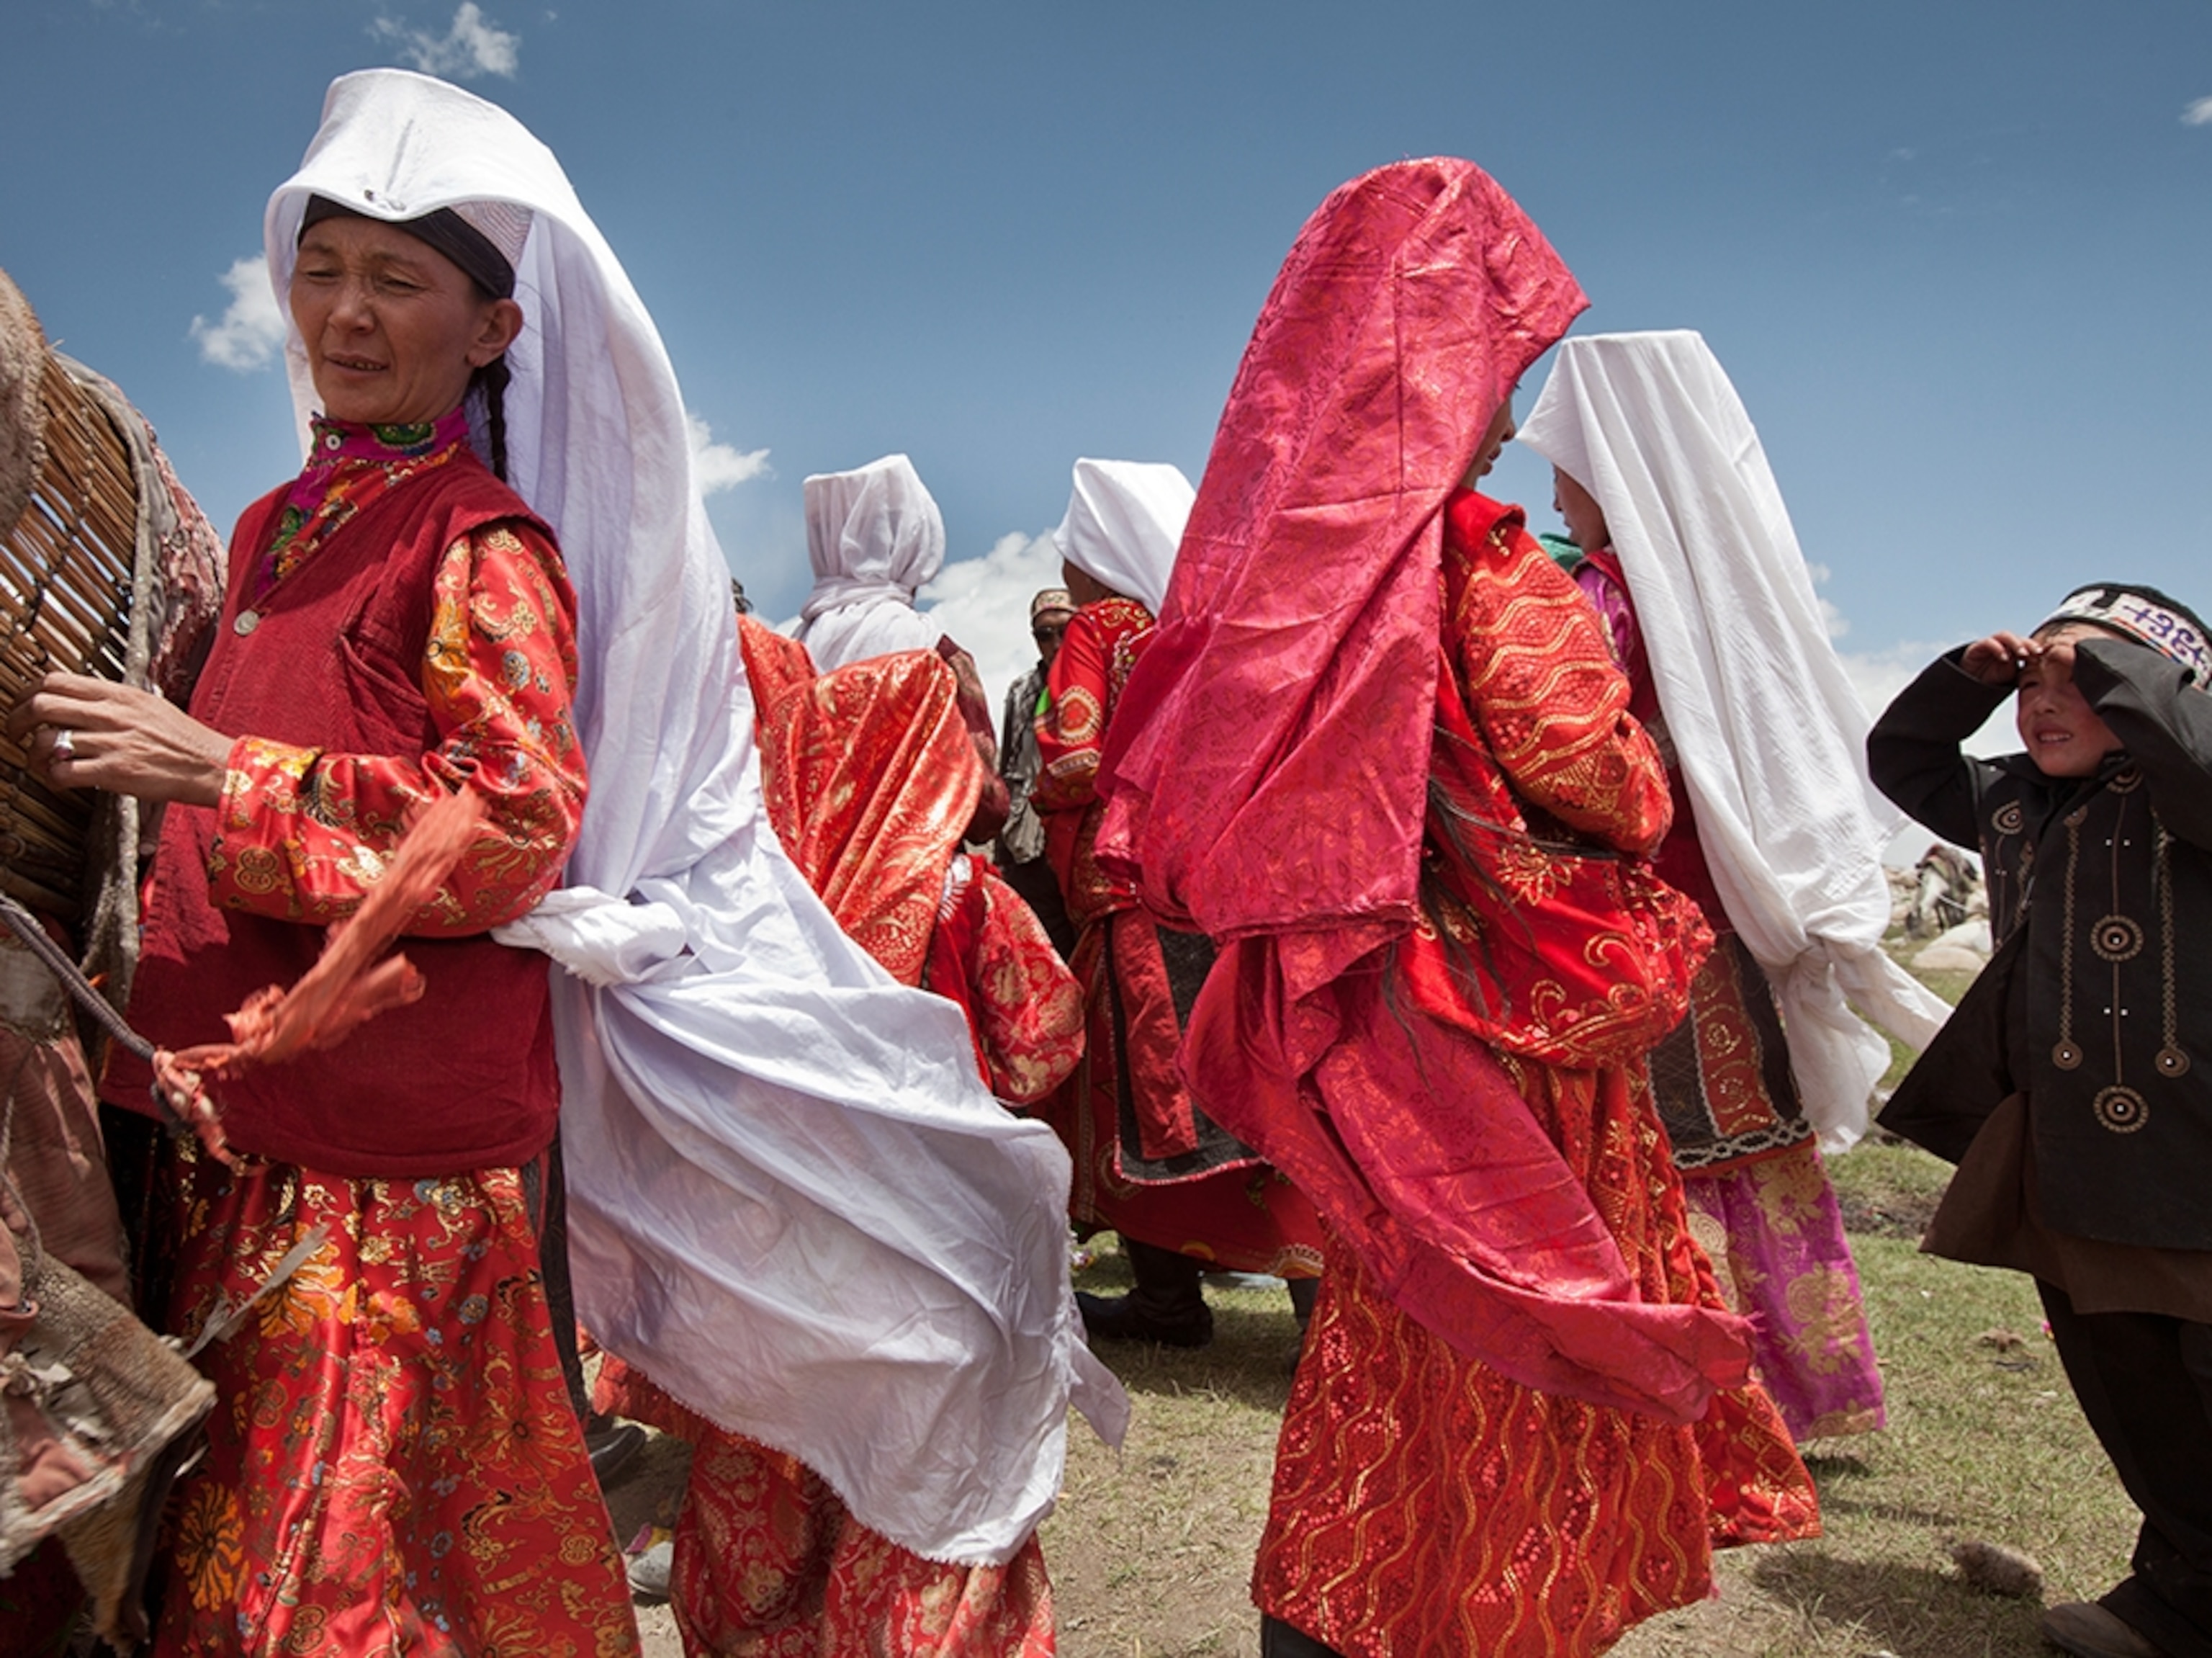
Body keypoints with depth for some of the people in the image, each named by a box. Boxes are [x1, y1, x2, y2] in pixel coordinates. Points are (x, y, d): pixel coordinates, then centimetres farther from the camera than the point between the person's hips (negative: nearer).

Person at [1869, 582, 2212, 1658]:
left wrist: (2112, 663, -20)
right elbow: (1900, 760, 24)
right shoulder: (2013, 803, 13)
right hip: (2071, 1165, 7)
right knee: (2124, 1391, 16)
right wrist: (1966, 678, 8)